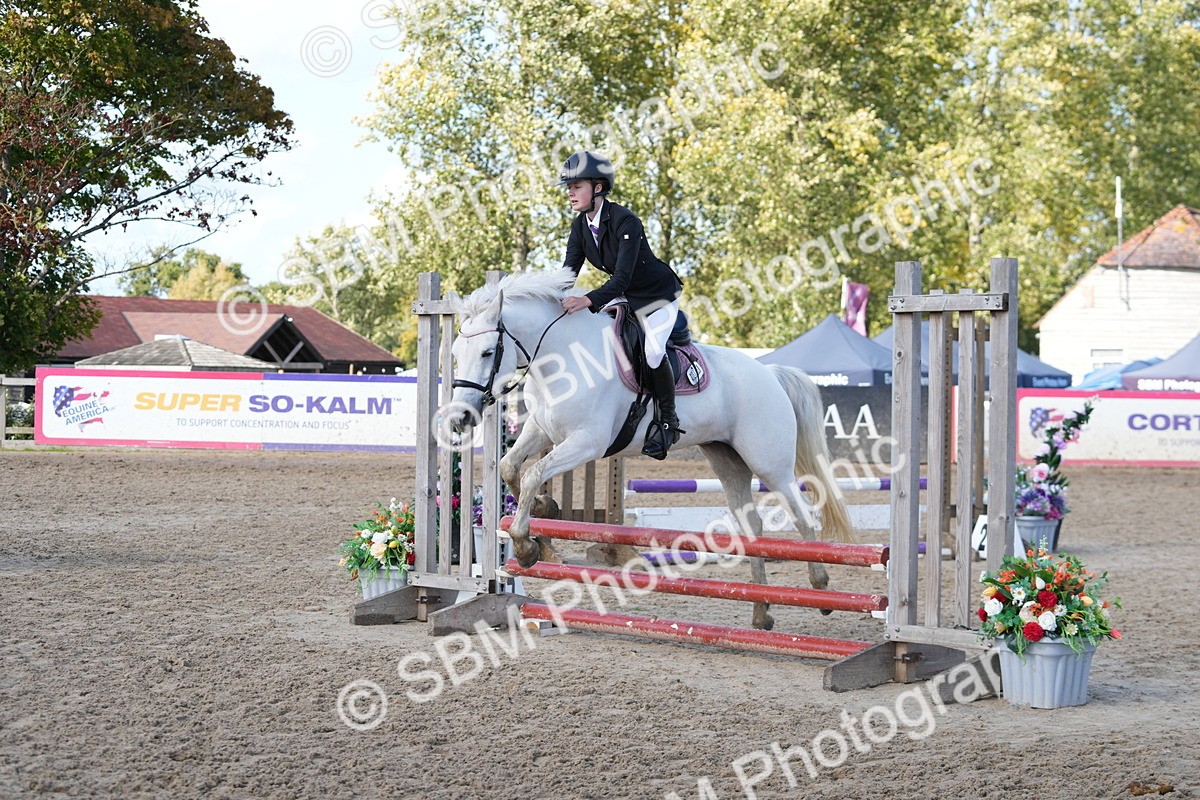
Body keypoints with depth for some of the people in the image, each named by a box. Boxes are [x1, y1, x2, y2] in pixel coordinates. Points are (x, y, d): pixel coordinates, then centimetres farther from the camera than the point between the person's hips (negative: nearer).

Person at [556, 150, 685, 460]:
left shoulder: (625, 221, -31)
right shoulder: (580, 226, -7)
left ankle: (668, 421, -11)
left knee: (652, 351, -28)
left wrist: (588, 300, -52)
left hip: (658, 294, -9)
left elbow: (621, 279, -38)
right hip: (624, 295, 9)